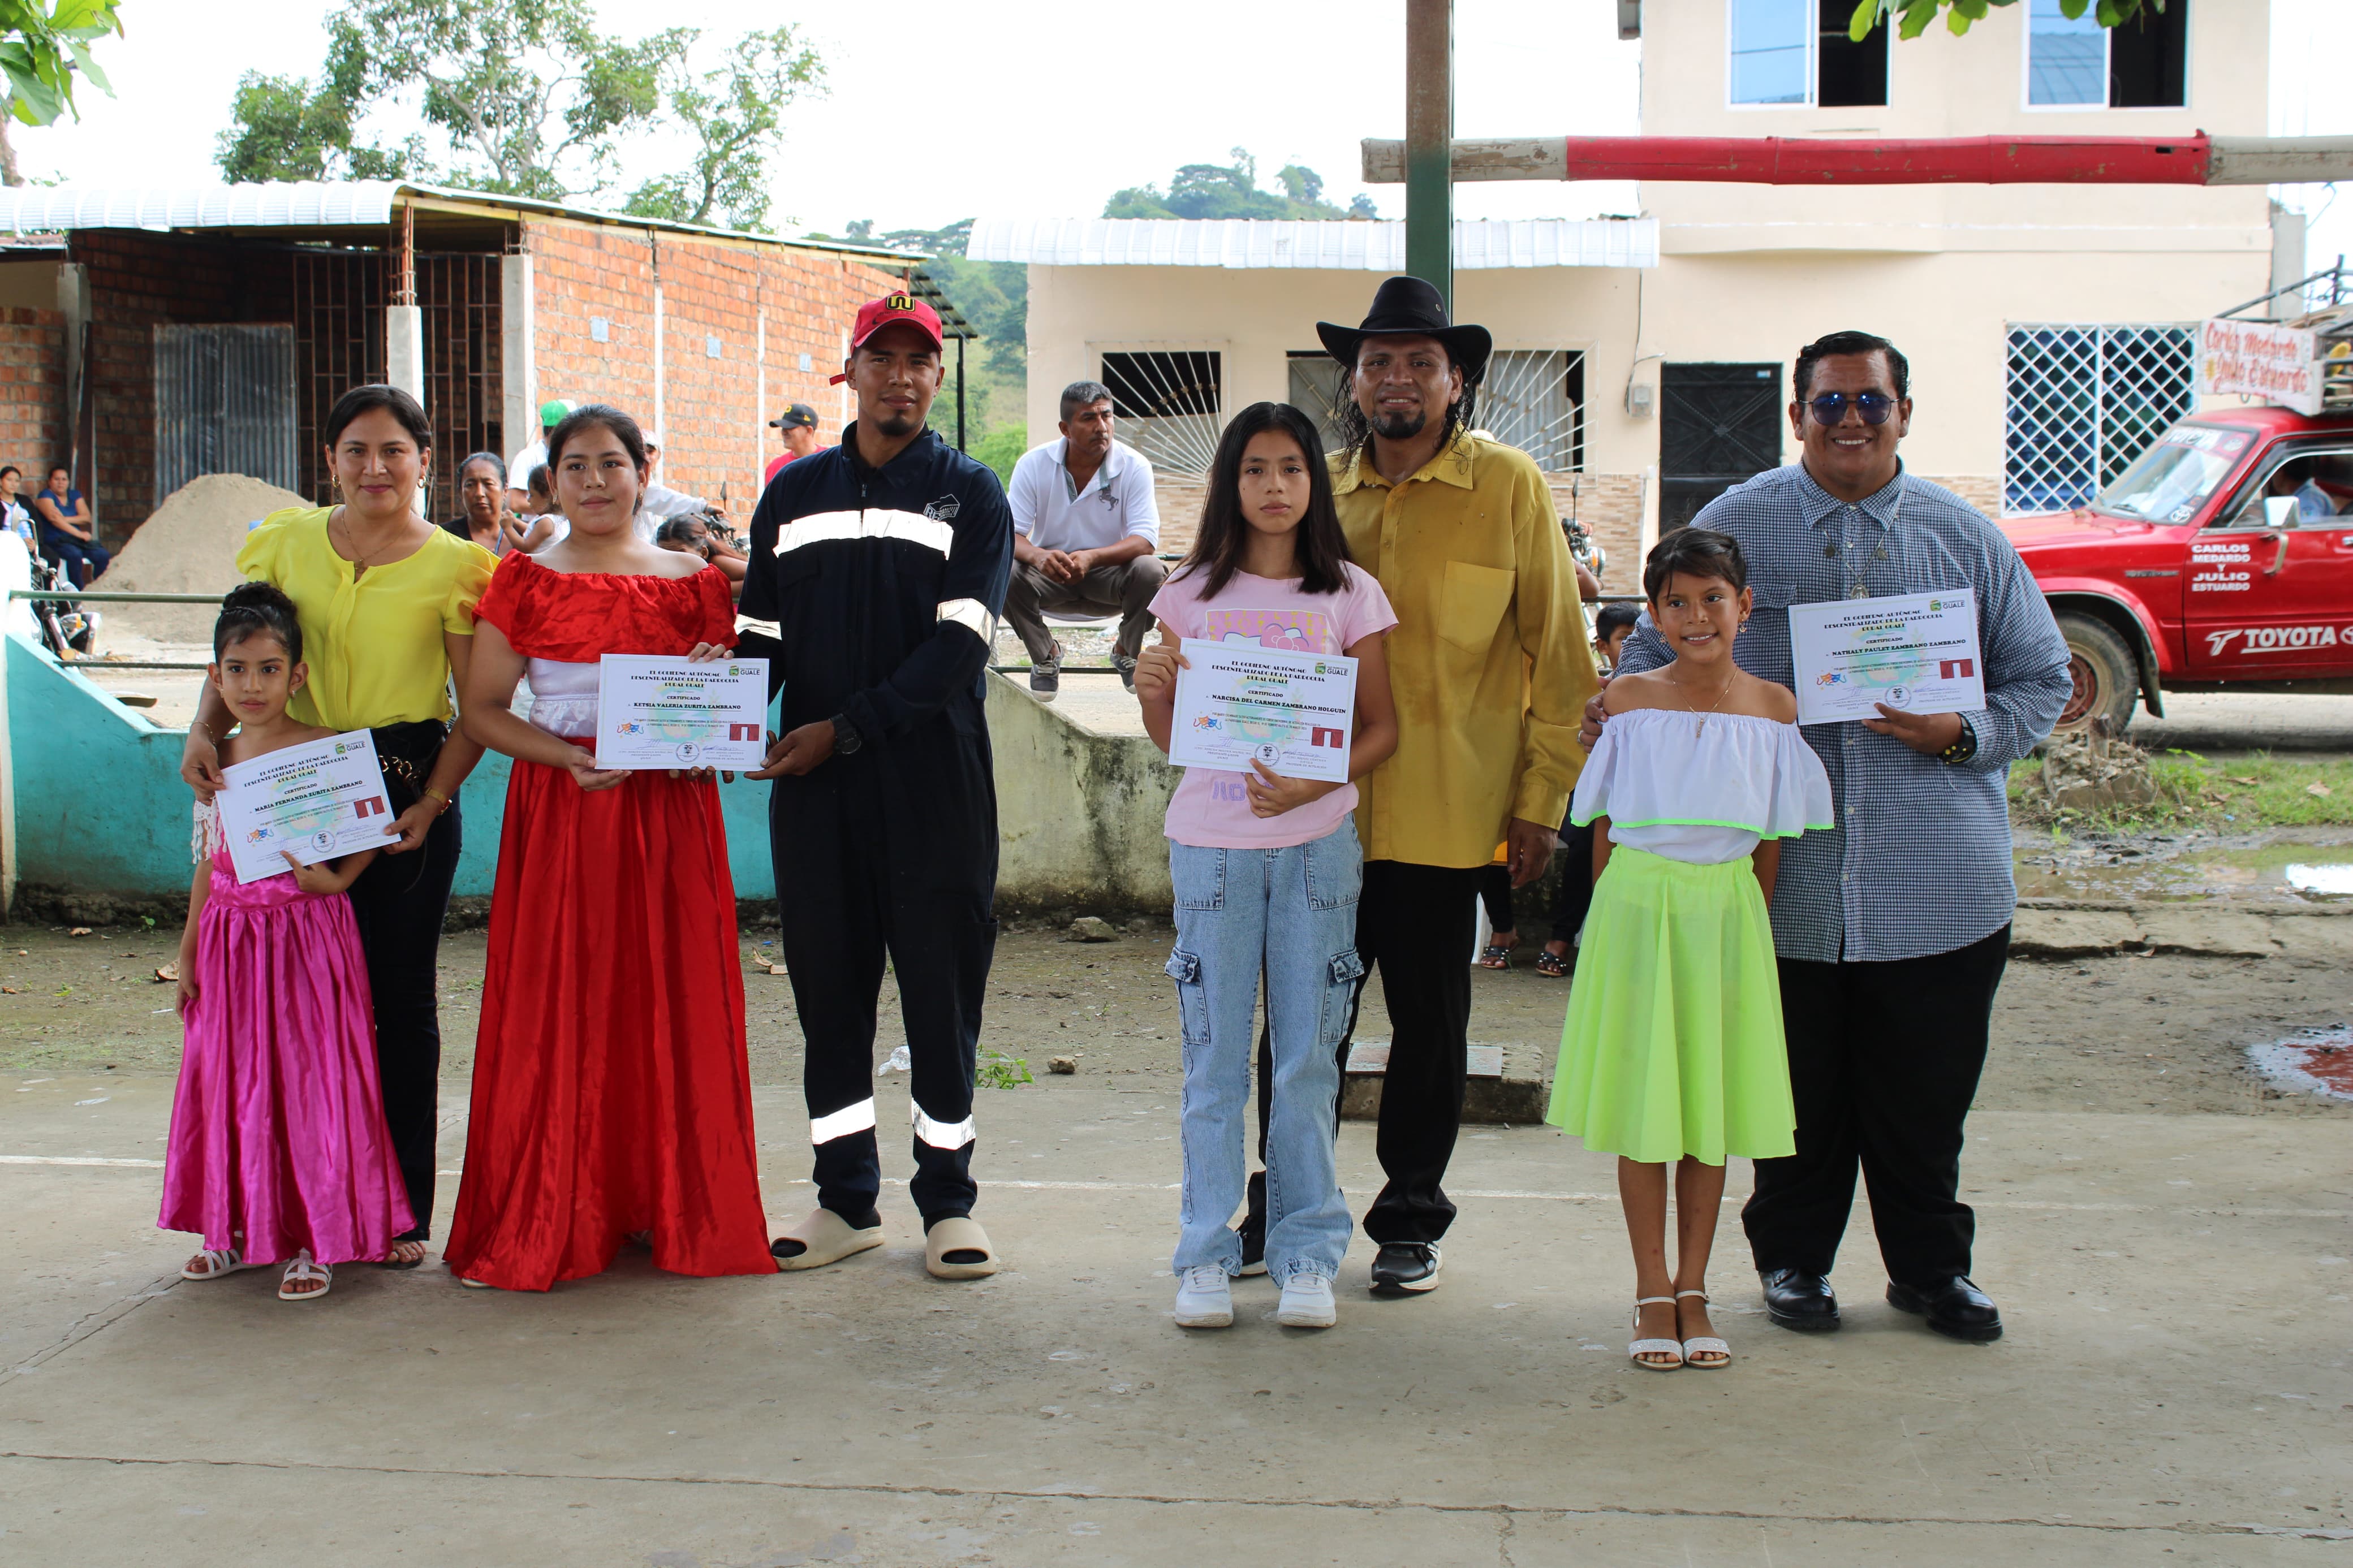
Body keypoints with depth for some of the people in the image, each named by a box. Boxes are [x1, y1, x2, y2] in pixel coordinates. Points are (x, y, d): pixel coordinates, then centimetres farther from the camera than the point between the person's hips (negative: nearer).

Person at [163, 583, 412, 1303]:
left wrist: (336, 878, -18)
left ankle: (314, 1239, 8)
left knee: (310, 1080, -1)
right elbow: (208, 863, 14)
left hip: (306, 935, -5)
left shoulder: (324, 750, -8)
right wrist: (188, 950, 14)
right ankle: (241, 1227, 25)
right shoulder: (217, 761, 8)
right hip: (231, 940, 5)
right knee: (231, 1079, 11)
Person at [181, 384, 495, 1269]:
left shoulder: (453, 566, 0)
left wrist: (433, 802, -14)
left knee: (400, 997, 3)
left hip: (408, 796, -2)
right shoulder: (286, 543, 8)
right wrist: (204, 734, -6)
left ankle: (404, 1208, 12)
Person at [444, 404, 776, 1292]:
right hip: (559, 810, -1)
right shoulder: (526, 583, 5)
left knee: (672, 1001, 2)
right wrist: (566, 756, -15)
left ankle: (671, 1209, 13)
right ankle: (551, 1222, 9)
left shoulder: (692, 581, 10)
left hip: (671, 811, 2)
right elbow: (480, 708, 0)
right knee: (558, 1006, -1)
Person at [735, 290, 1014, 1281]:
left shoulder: (970, 495, 3)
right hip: (814, 789, 3)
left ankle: (947, 1200, 12)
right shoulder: (794, 493, 14)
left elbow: (958, 645, -8)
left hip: (934, 781, -3)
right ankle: (847, 1200, 18)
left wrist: (844, 729, -15)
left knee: (942, 986, 1)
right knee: (828, 987, 7)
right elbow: (762, 632, 13)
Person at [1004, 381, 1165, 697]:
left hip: (1110, 571, 0)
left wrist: (1092, 558, -39)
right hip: (1051, 575, 0)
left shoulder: (1134, 466, -13)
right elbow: (1009, 533, -14)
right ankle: (1045, 655, 0)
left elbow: (1145, 539, -20)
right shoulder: (1033, 464, -10)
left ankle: (1126, 651, 1)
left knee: (1151, 572, -31)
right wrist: (1037, 556, -39)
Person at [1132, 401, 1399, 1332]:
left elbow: (1382, 727, 3)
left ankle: (1307, 1253, 13)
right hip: (1210, 840, 1)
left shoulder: (1350, 595, 4)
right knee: (1214, 1055, 3)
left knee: (1307, 1054, 4)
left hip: (1315, 841, 0)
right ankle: (1206, 1255, 11)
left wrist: (1314, 784, -13)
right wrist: (1151, 691, -12)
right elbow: (1171, 737, 9)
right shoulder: (1193, 593, 6)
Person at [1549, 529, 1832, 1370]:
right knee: (1641, 1104, 3)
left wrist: (1746, 924, 5)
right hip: (1639, 907, -1)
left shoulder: (1773, 707, 2)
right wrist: (1614, 921, 4)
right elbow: (1604, 827, 4)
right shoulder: (1629, 700, -1)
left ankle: (1692, 1290, 20)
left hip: (1727, 911, 1)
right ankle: (1653, 1293, 14)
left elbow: (1773, 837, 8)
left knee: (1713, 1105, 8)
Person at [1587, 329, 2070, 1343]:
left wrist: (1964, 735, -8)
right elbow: (1659, 647, 12)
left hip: (1938, 882, 1)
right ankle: (1793, 1258, 27)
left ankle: (1931, 1266, 26)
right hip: (1787, 876, -1)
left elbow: (2043, 679, 11)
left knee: (1926, 1095, 8)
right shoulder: (1733, 526, 5)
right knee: (1798, 1088, 9)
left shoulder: (1965, 538, 8)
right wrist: (1618, 713, -9)